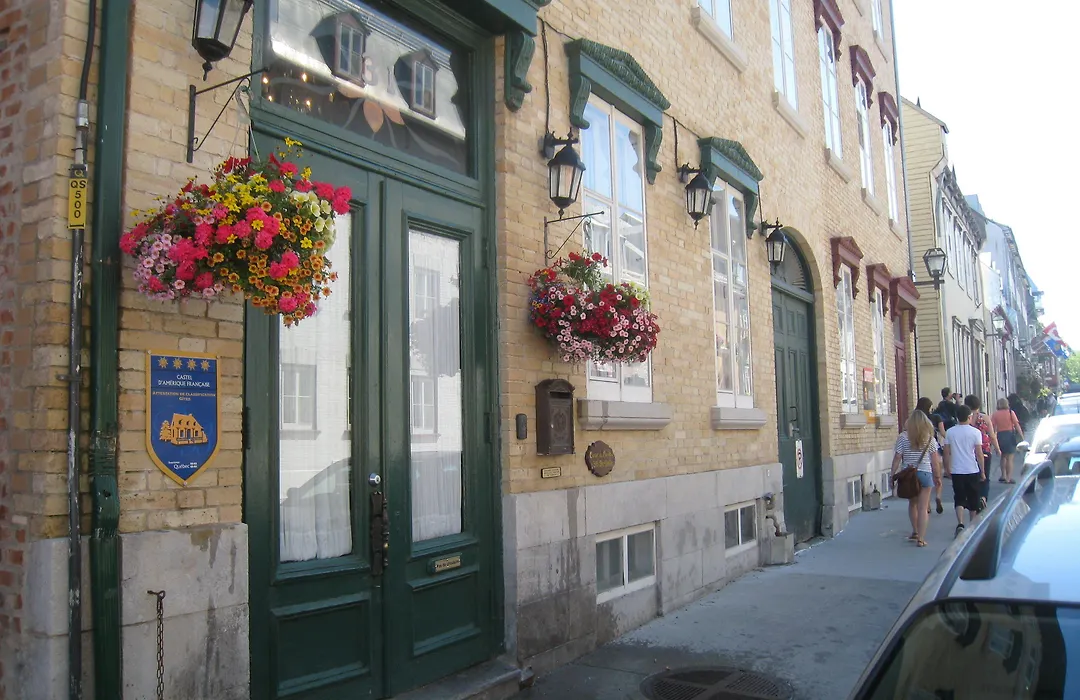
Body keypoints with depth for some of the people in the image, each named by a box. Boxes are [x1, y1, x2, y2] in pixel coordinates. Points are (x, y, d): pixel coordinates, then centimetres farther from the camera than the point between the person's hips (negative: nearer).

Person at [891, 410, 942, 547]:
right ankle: (921, 538, 0)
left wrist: (893, 475, 2)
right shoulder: (930, 439, -2)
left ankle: (915, 532, 27)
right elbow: (935, 461, -1)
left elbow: (897, 458, -6)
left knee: (912, 504, 21)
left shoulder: (903, 437, -5)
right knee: (923, 507, 2)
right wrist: (938, 476, 10)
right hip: (925, 474, 0)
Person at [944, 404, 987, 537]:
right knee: (973, 500, 13)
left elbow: (947, 453, 3)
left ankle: (960, 524, -17)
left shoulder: (950, 432, 0)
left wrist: (948, 469, 15)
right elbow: (979, 454, -5)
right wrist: (983, 472, 3)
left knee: (959, 499, 3)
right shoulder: (975, 432, -7)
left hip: (956, 471, 1)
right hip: (972, 471, -1)